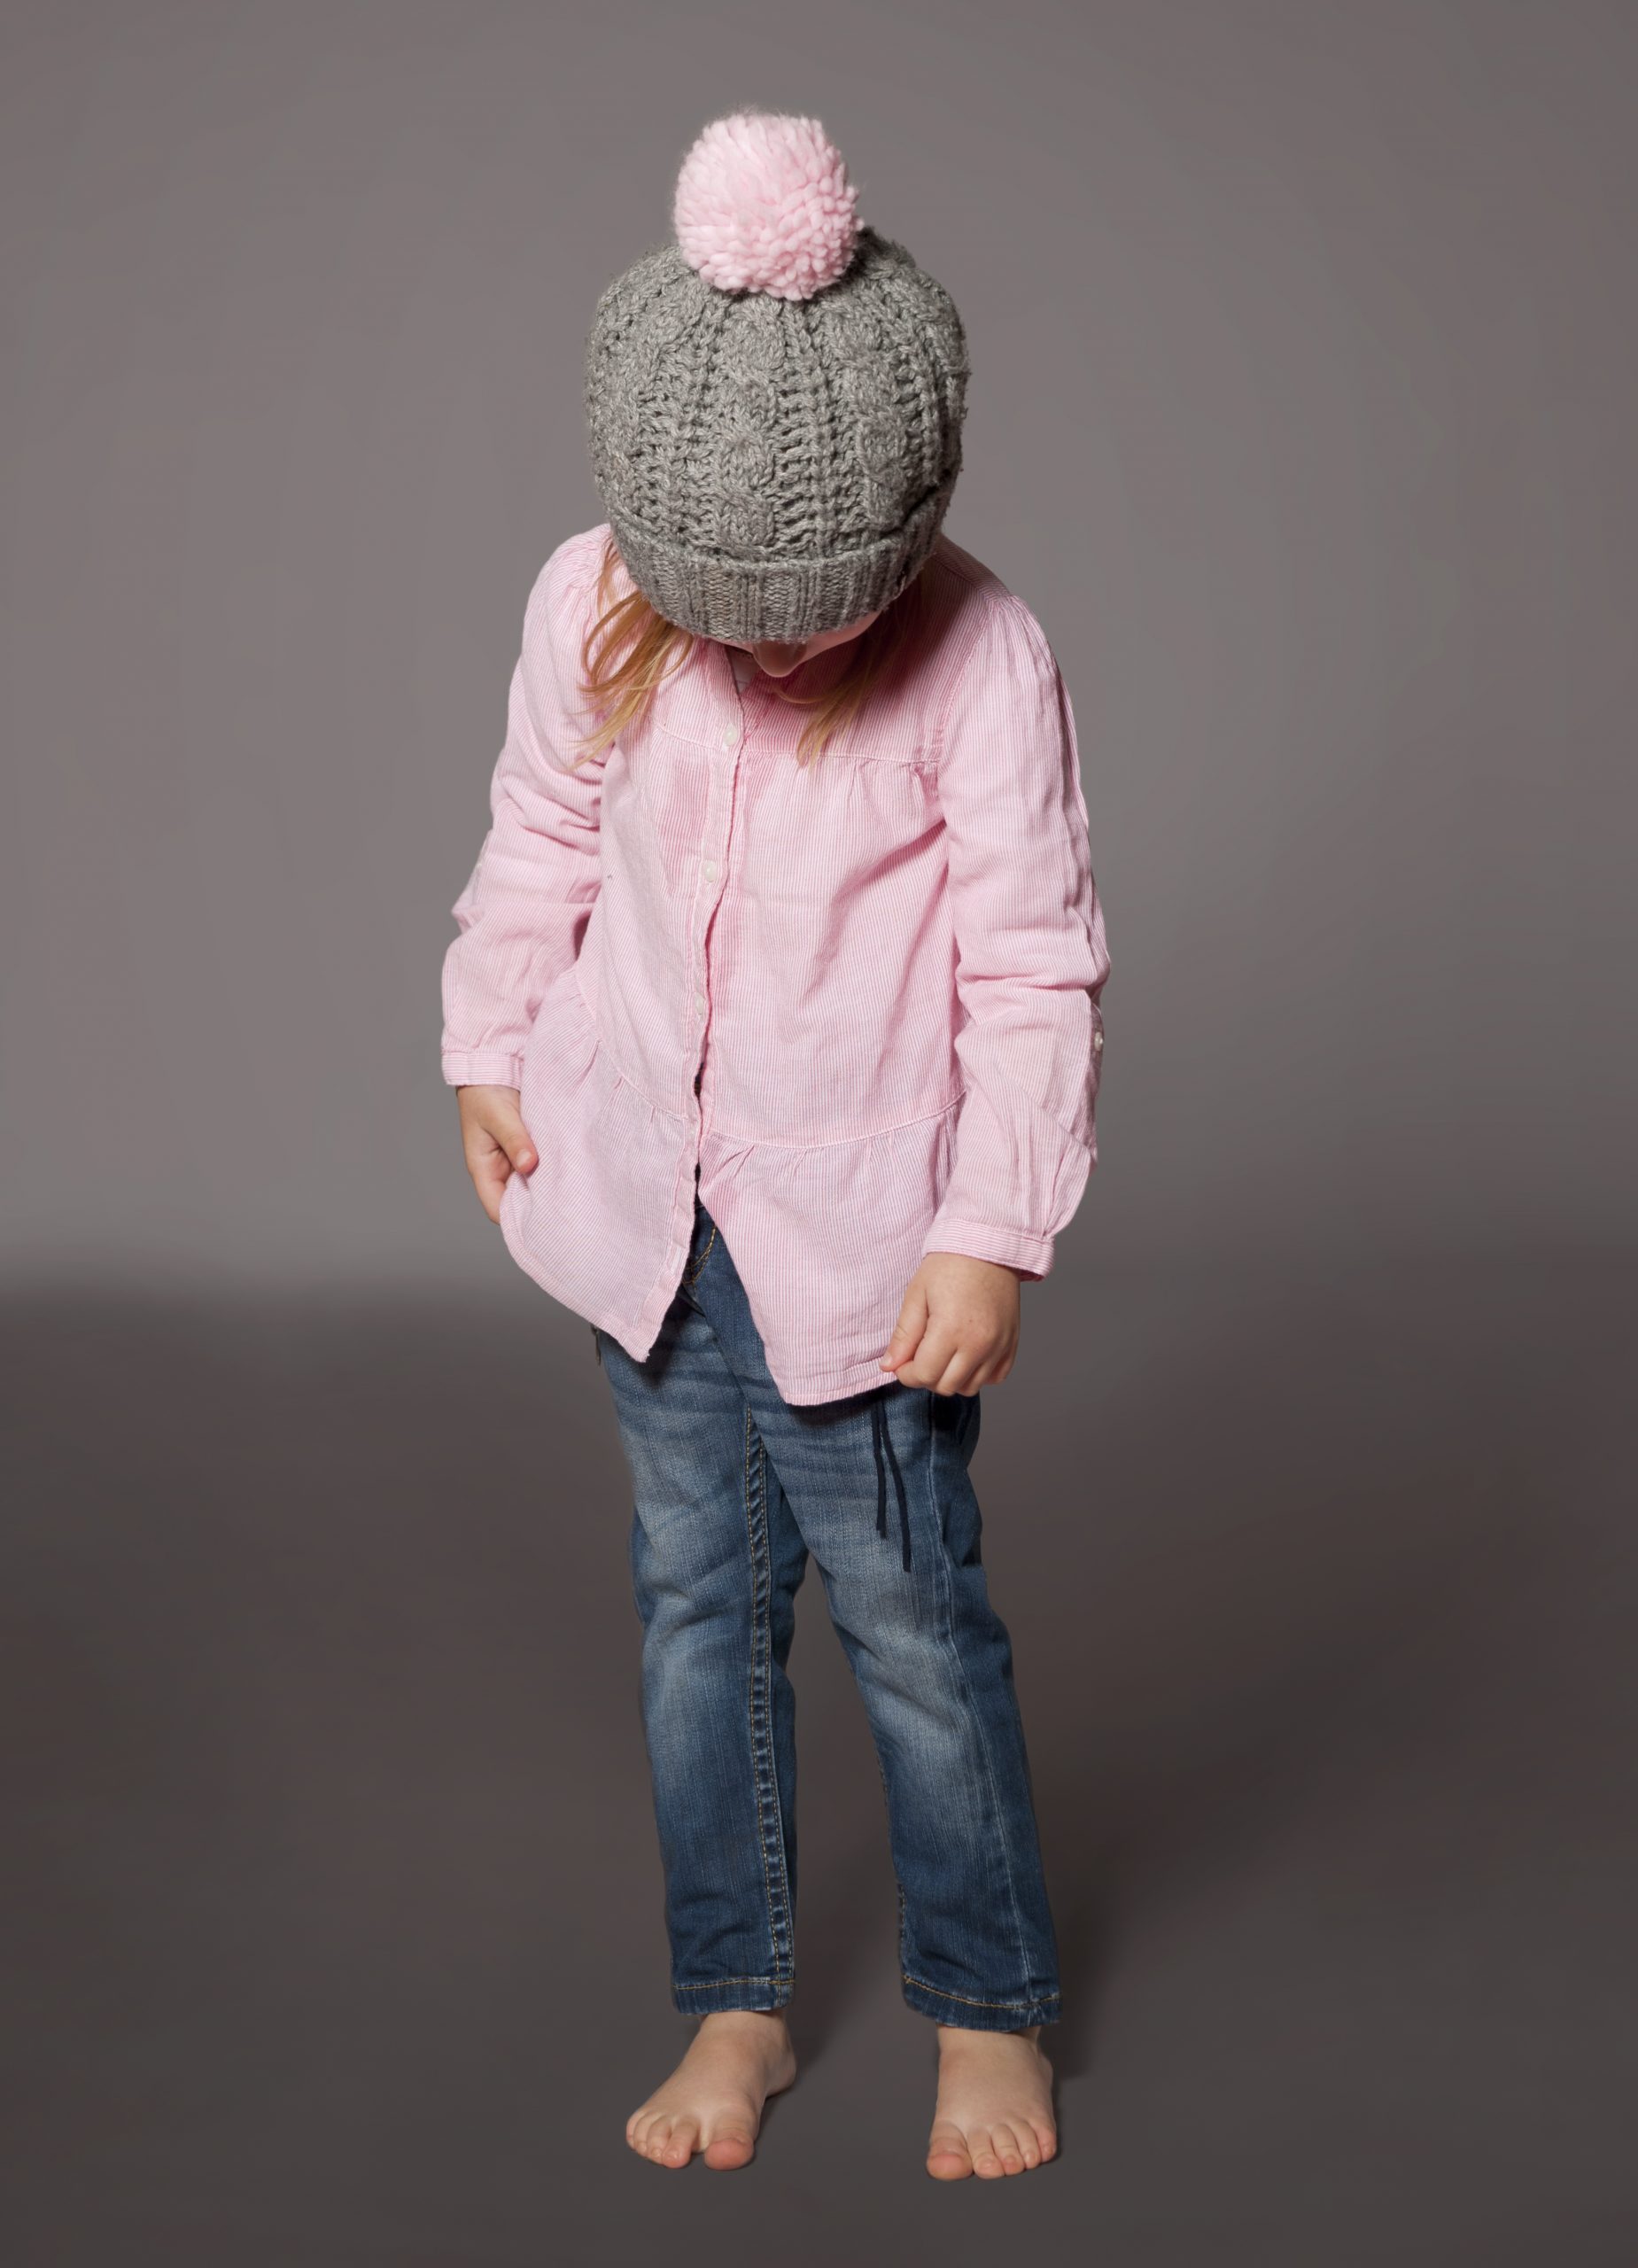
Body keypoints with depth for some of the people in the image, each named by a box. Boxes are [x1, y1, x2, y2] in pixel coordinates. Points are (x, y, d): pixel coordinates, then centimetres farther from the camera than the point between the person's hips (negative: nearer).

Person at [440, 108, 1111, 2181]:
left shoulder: (983, 656, -18)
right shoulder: (588, 607, -8)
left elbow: (1036, 973, -13)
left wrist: (992, 1234, -14)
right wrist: (489, 1056, 14)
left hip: (863, 1221, -4)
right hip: (646, 1194, 4)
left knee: (907, 1608, 4)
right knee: (695, 1599, 12)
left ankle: (989, 2009, 26)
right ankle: (734, 2006, 29)